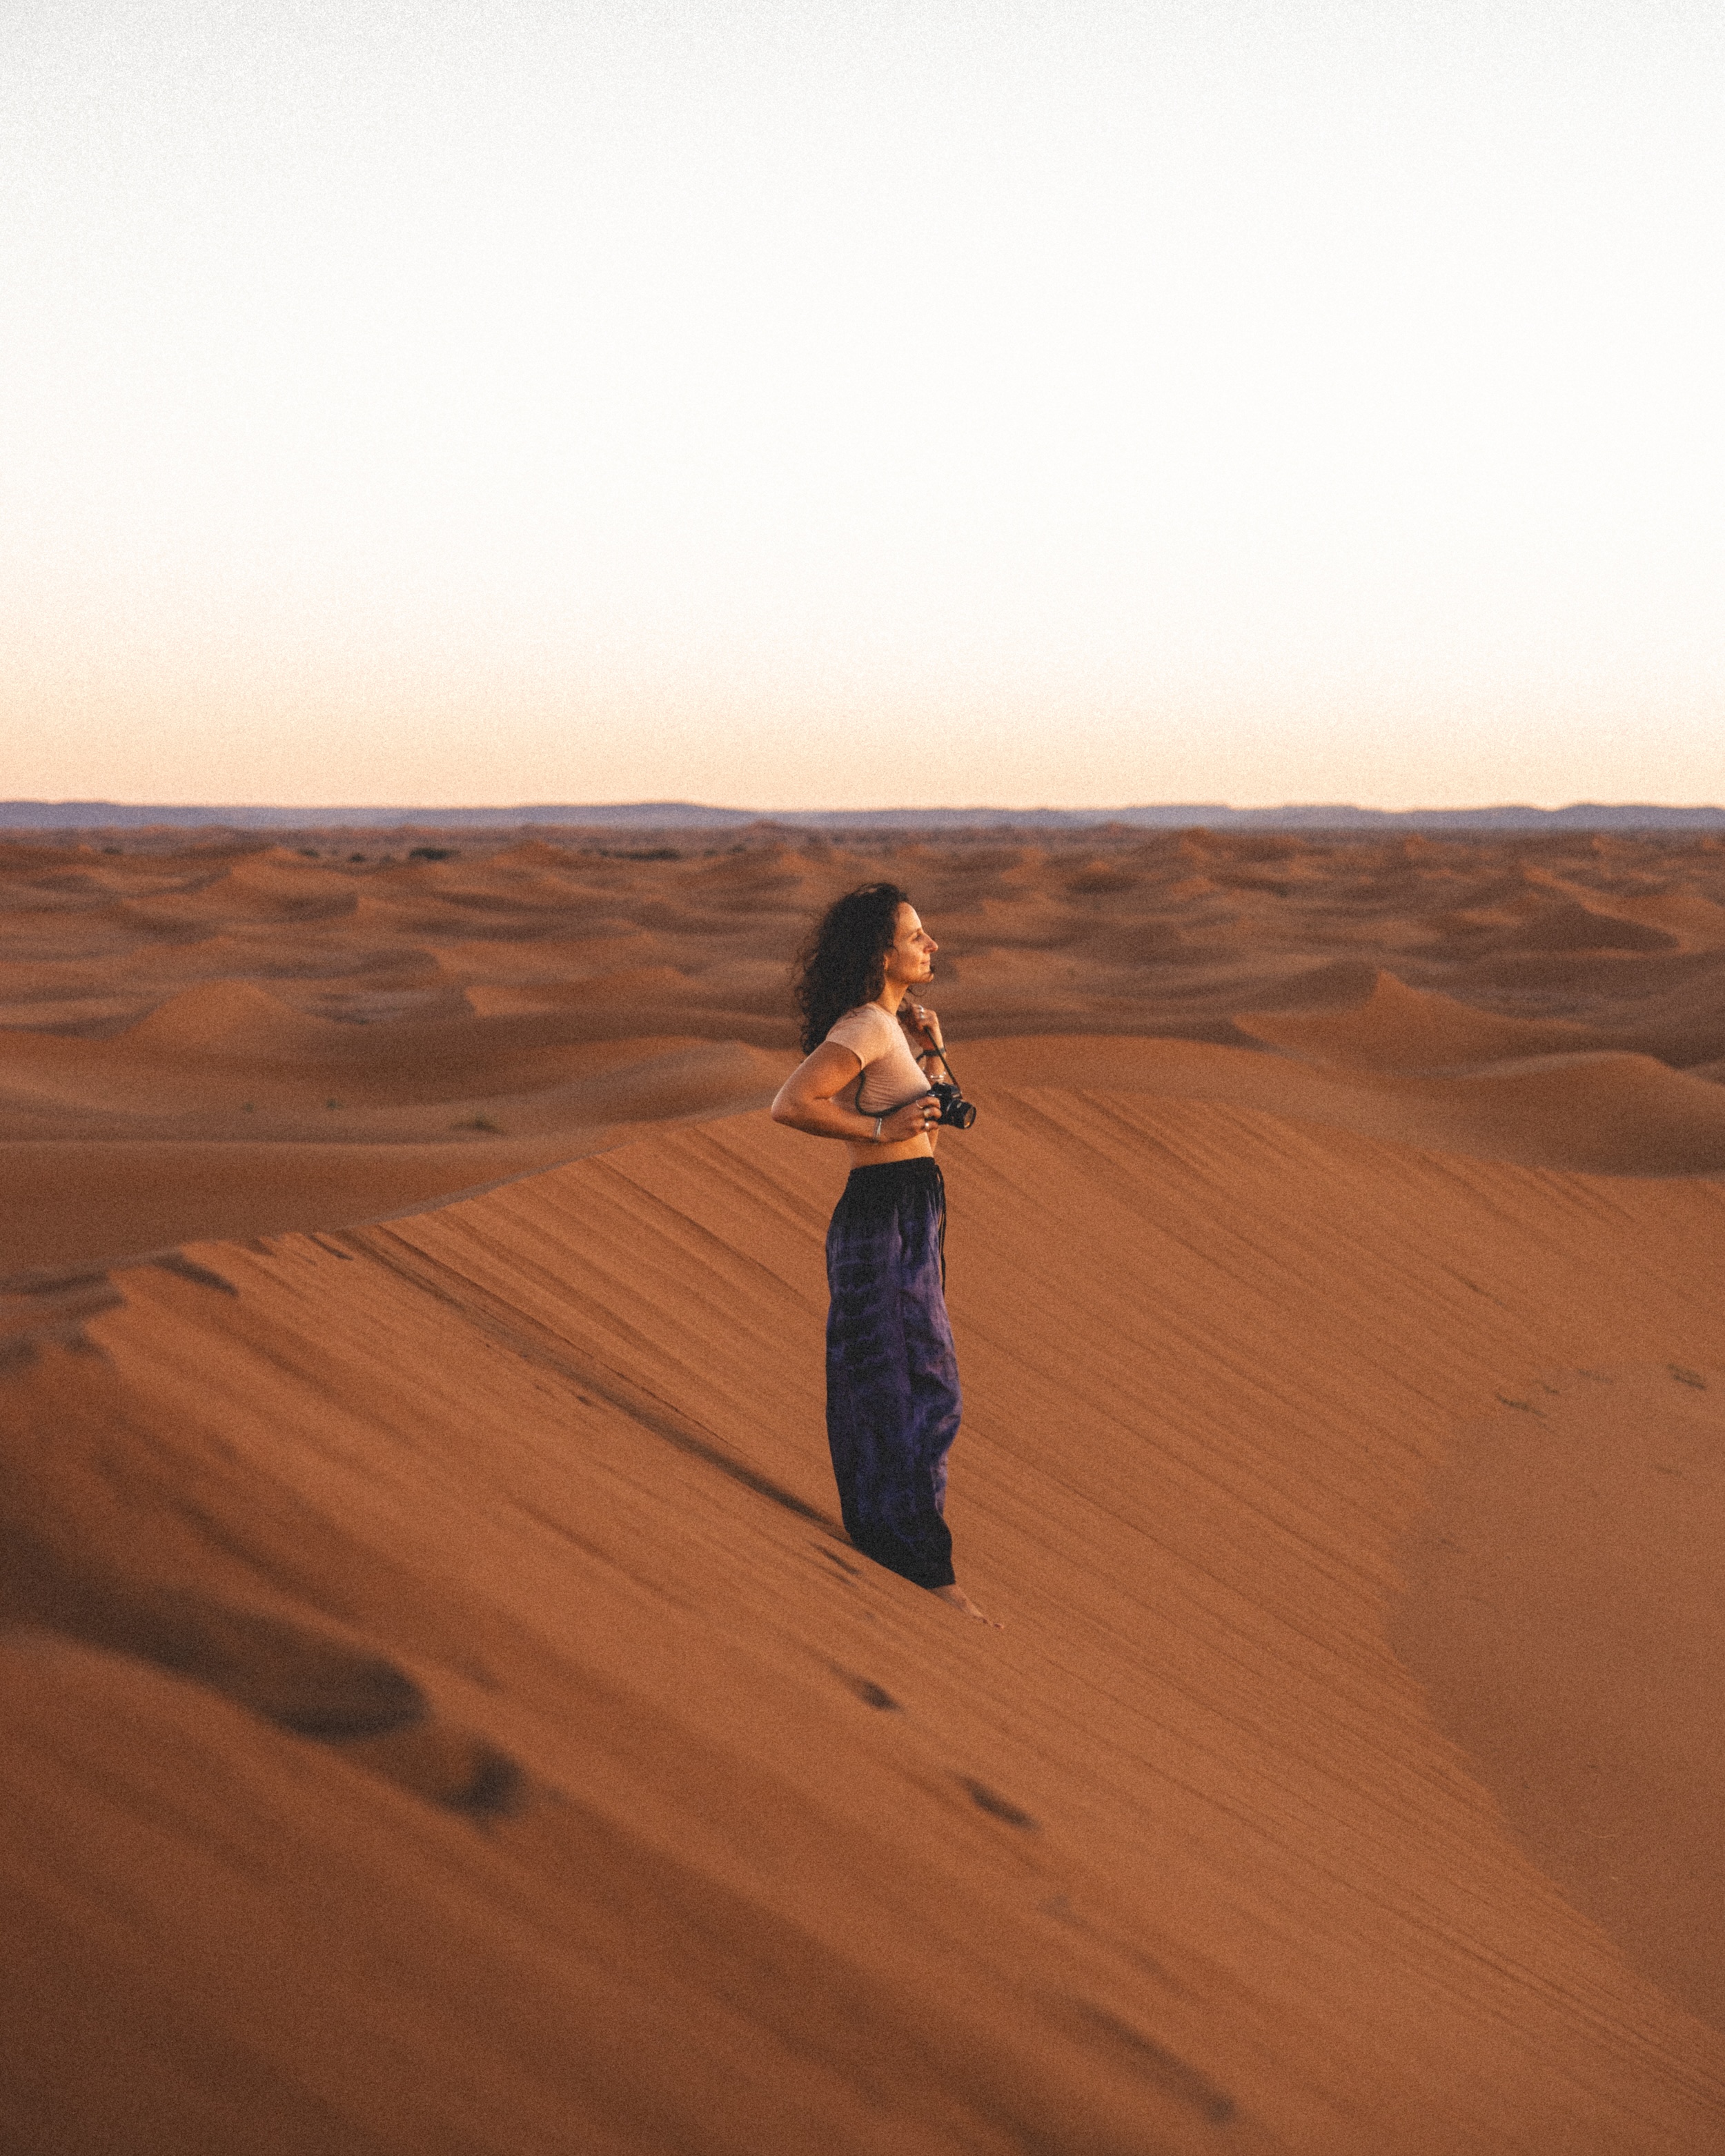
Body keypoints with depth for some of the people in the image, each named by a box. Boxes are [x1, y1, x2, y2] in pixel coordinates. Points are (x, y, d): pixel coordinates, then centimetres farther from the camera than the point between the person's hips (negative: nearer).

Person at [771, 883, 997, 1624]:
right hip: (884, 1225, -10)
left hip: (906, 1223, 10)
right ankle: (928, 1574, 1)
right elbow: (789, 1105, -26)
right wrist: (882, 1130, -21)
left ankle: (882, 1554, 27)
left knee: (892, 1393, 17)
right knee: (915, 1395, -5)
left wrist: (929, 1058, 3)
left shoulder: (887, 1026, 12)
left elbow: (929, 1127, 19)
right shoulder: (867, 1026, -17)